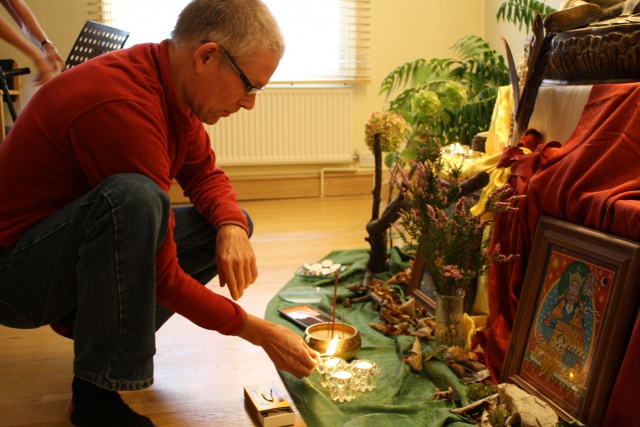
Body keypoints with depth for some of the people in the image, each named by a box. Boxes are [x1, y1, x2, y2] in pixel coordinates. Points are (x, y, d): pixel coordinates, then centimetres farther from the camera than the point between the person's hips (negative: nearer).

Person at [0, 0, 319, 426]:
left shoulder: (176, 87, -4)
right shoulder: (122, 104, -31)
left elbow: (205, 174, 7)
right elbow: (162, 275, -28)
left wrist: (231, 227, -16)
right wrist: (260, 333, -19)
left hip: (79, 249, 8)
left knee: (231, 223, -1)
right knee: (132, 197, -37)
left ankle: (92, 322, 3)